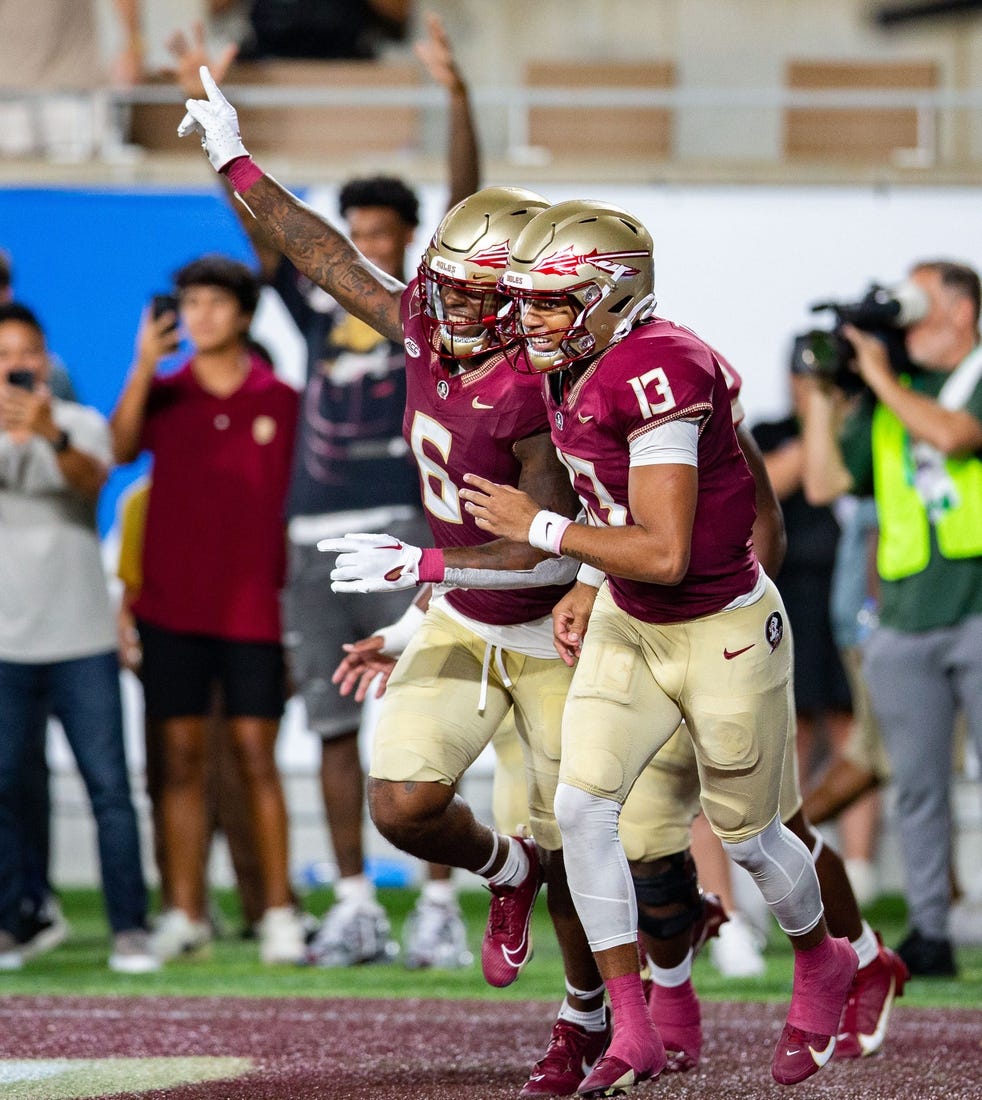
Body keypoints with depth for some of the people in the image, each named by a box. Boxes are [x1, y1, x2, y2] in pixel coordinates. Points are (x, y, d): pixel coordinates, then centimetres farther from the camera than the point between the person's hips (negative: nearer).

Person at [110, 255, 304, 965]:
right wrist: (143, 368, -27)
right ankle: (185, 915, 6)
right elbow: (118, 448, -15)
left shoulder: (280, 401, 4)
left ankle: (279, 911, 2)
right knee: (182, 755, 2)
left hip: (253, 610, -1)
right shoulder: (163, 394, 5)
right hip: (172, 606, 1)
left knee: (257, 756, -2)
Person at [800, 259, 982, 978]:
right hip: (905, 622, 5)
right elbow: (824, 483, 14)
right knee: (918, 785, 3)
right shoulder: (887, 400, 17)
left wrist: (878, 373, -8)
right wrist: (823, 396, 7)